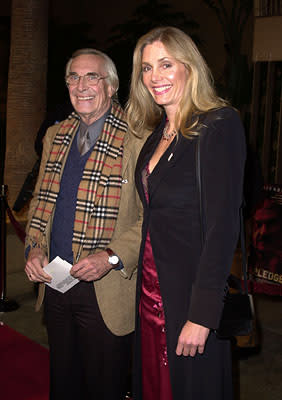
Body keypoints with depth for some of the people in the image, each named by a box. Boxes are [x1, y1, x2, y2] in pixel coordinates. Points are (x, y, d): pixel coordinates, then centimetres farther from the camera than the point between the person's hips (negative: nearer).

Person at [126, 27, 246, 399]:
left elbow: (223, 224, -19)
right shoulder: (157, 134, 10)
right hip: (150, 287, 7)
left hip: (191, 292, -7)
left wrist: (201, 313, -21)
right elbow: (154, 212, 11)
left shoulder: (220, 125, -13)